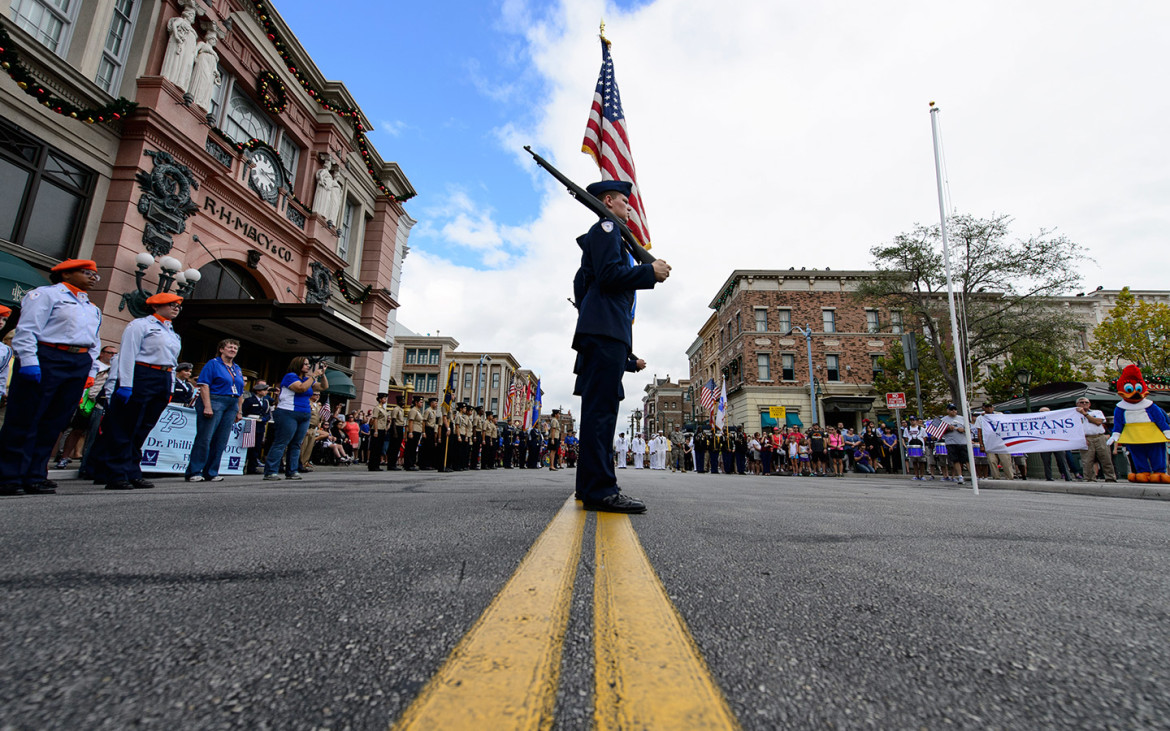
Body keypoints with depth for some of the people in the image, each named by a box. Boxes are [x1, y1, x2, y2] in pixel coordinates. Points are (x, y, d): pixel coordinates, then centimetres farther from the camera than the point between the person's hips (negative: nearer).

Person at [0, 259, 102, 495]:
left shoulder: (92, 308, 24)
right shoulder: (46, 293, 2)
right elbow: (27, 329, -7)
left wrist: (89, 371, 15)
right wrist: (29, 361, -16)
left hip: (79, 364, 6)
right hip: (46, 359, -6)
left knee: (54, 423, 6)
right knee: (24, 420, -4)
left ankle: (35, 476, 11)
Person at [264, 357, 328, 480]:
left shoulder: (307, 379, 17)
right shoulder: (290, 376, -5)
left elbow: (324, 387, 21)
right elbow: (301, 388, -21)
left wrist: (322, 374, 7)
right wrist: (314, 375, -15)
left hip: (305, 416, 8)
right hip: (288, 414, -8)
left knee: (296, 444, 6)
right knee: (280, 443, -8)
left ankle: (292, 471, 9)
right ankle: (270, 472, -7)